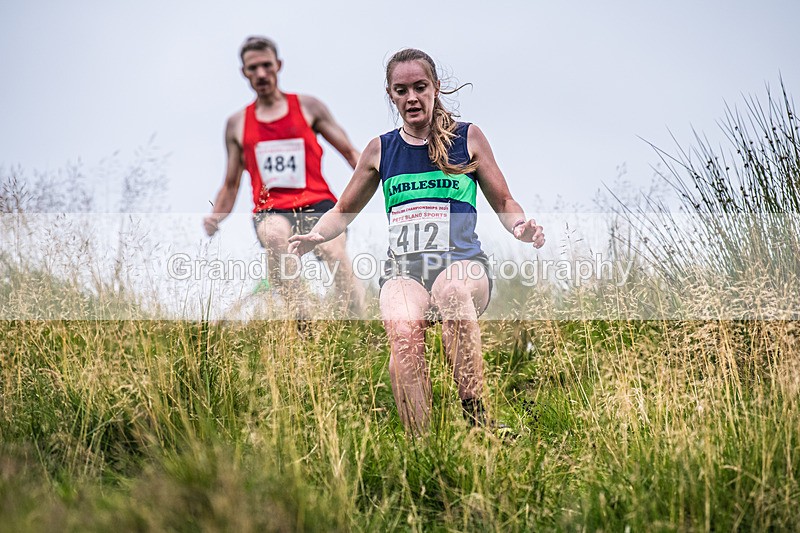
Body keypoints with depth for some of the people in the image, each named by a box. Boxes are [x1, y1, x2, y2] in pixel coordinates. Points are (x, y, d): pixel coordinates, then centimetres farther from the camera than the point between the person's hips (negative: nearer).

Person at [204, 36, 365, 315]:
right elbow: (230, 185, 24)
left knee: (334, 252, -33)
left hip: (316, 202, -1)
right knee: (274, 235, -37)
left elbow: (349, 152, 12)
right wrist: (214, 217, 3)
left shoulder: (307, 107, 13)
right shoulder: (237, 124, 18)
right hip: (271, 210, 1)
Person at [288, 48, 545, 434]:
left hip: (462, 260, -1)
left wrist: (520, 226, -9)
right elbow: (345, 210, 25)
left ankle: (475, 412, -39)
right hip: (403, 268, 1)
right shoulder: (380, 150, 14)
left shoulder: (468, 138, 9)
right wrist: (316, 235, 3)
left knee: (453, 291, -41)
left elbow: (503, 204, 14)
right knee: (403, 333, -34)